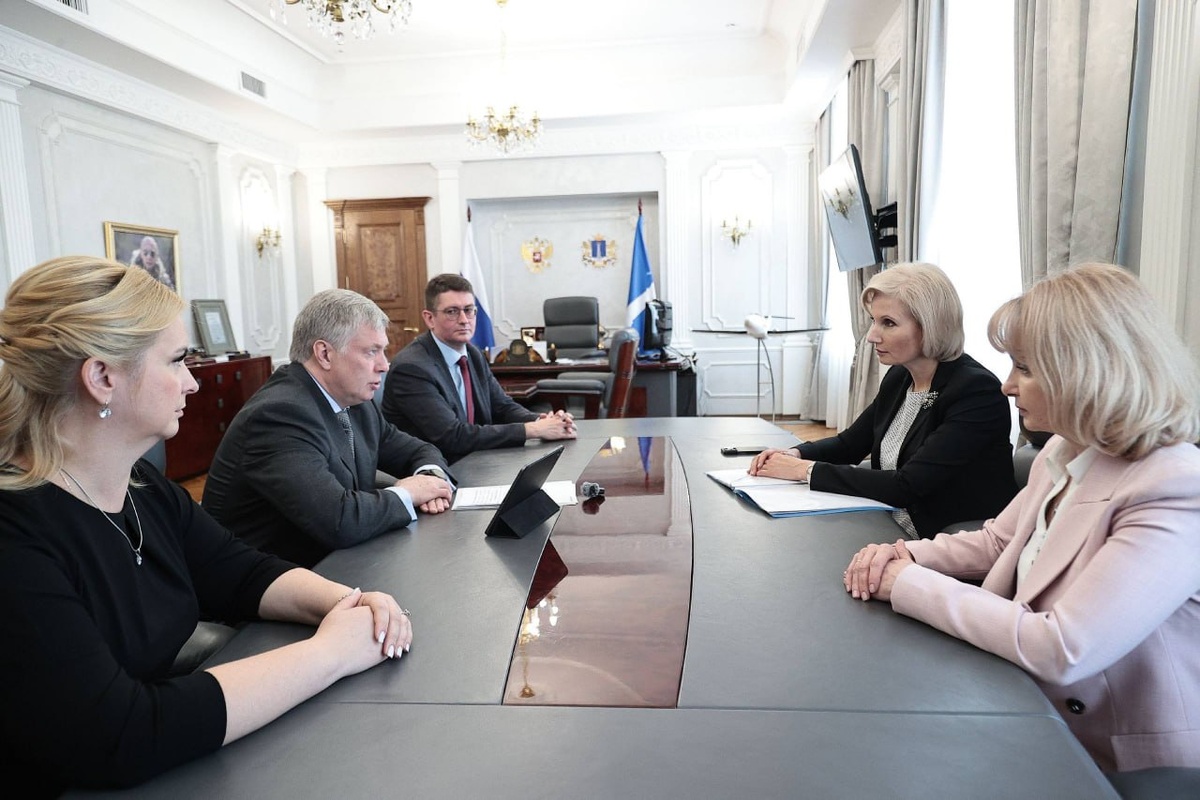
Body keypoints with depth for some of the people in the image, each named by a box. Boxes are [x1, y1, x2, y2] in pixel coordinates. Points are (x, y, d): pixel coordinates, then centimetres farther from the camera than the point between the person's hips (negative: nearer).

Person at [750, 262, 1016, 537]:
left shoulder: (977, 391, -19)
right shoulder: (899, 378, 4)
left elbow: (906, 487, -24)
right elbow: (849, 443, 15)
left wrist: (806, 470, -21)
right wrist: (795, 454, -6)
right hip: (890, 530, 7)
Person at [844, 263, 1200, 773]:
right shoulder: (1062, 453, 1)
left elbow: (1061, 651, -33)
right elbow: (996, 541, 13)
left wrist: (909, 584, -25)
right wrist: (906, 555, -7)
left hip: (1119, 765, -7)